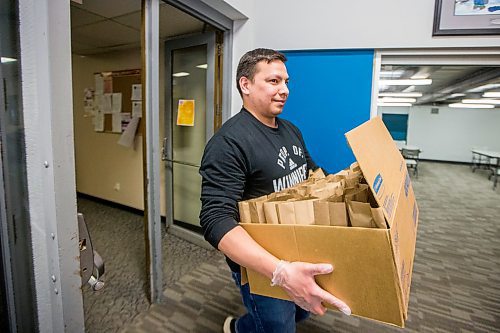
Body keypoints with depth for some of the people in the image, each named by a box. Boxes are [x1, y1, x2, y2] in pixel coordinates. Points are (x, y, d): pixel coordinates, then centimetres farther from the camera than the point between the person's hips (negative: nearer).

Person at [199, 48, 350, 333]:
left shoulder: (290, 129, 3)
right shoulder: (229, 142, -25)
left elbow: (312, 173, 16)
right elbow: (217, 221, -33)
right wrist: (281, 271, -42)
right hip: (261, 264, -8)